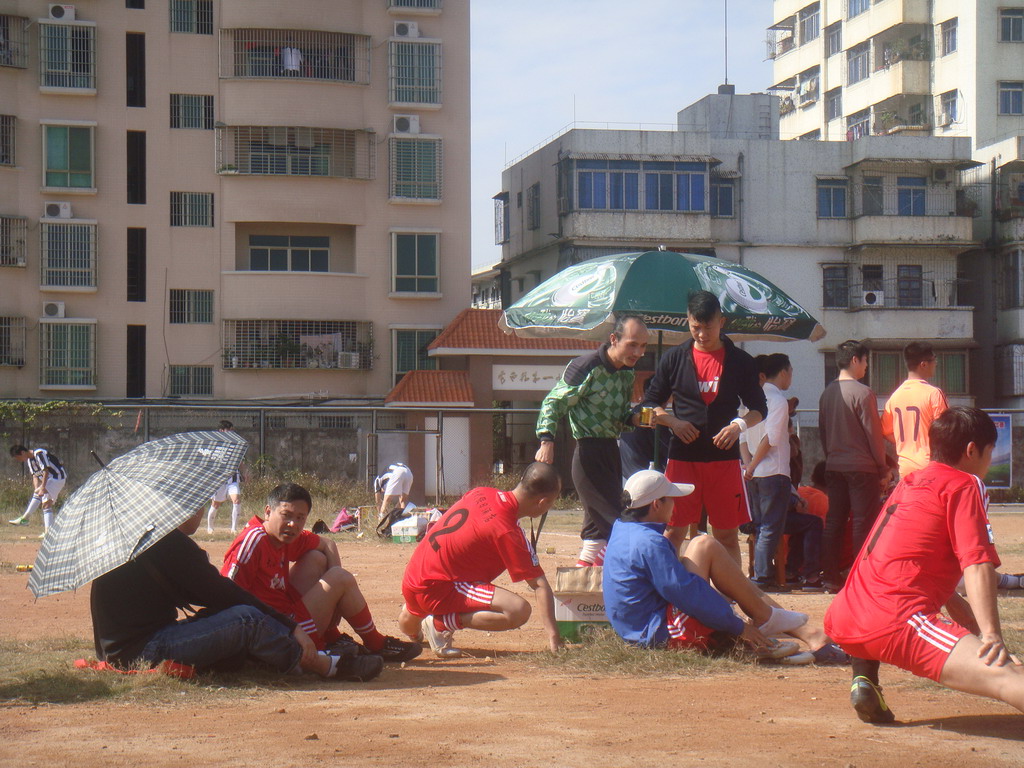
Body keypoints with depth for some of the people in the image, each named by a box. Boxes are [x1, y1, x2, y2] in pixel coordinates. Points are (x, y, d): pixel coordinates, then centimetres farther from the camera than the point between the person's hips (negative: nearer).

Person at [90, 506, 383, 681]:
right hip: (143, 650, -11)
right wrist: (291, 626, -11)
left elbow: (206, 591, 19)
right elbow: (216, 591, -14)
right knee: (247, 619, -18)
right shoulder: (167, 542, -13)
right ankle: (328, 666, -4)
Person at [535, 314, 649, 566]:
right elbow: (553, 403, -13)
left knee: (598, 523, 11)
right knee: (615, 523, -11)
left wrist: (635, 418, -1)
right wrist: (546, 440, -26)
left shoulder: (627, 372, 11)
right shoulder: (587, 367, -13)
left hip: (611, 451, 9)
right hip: (589, 454, -9)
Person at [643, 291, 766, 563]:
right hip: (683, 456, 0)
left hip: (724, 457, 0)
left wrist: (739, 424, -11)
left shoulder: (740, 361, 4)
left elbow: (759, 408, 10)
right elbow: (651, 403, 11)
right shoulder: (675, 358, 5)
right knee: (673, 532, -1)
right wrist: (673, 422, -8)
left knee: (727, 535, 4)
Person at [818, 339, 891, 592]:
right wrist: (884, 469, -3)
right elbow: (874, 434, -10)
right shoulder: (862, 393, -12)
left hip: (833, 466, 7)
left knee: (834, 522, 8)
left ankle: (831, 578, 10)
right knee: (863, 523, -2)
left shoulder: (827, 393, 8)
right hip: (861, 467, -6)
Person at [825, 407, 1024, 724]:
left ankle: (864, 680, 20)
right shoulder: (964, 486, 4)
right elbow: (977, 565, -10)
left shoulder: (908, 483, 26)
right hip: (898, 621, -8)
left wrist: (969, 620, 34)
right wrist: (991, 634, -17)